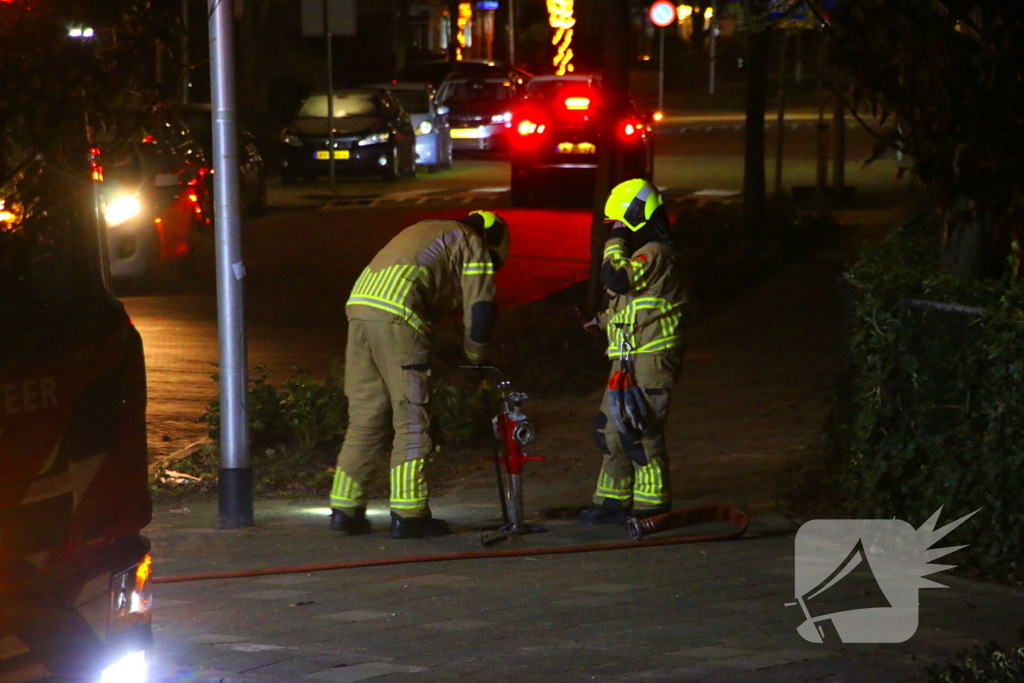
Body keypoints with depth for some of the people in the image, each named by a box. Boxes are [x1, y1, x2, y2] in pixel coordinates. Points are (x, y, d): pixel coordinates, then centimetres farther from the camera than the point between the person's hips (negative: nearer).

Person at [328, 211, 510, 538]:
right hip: (395, 317, -8)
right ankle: (408, 515, -4)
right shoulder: (473, 244, 12)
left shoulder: (428, 232, 36)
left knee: (365, 418, 13)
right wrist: (475, 358, 20)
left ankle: (345, 509, 13)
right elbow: (480, 311, 5)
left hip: (359, 305, 8)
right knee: (412, 421, -2)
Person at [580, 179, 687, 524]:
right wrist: (606, 319, 18)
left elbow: (617, 278, -28)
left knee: (639, 432, -8)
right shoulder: (645, 252, 20)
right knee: (611, 429, 14)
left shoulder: (656, 253, -14)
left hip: (648, 359, -11)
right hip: (628, 358, 11)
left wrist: (615, 243, -15)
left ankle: (653, 505, -2)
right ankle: (615, 501, 21)